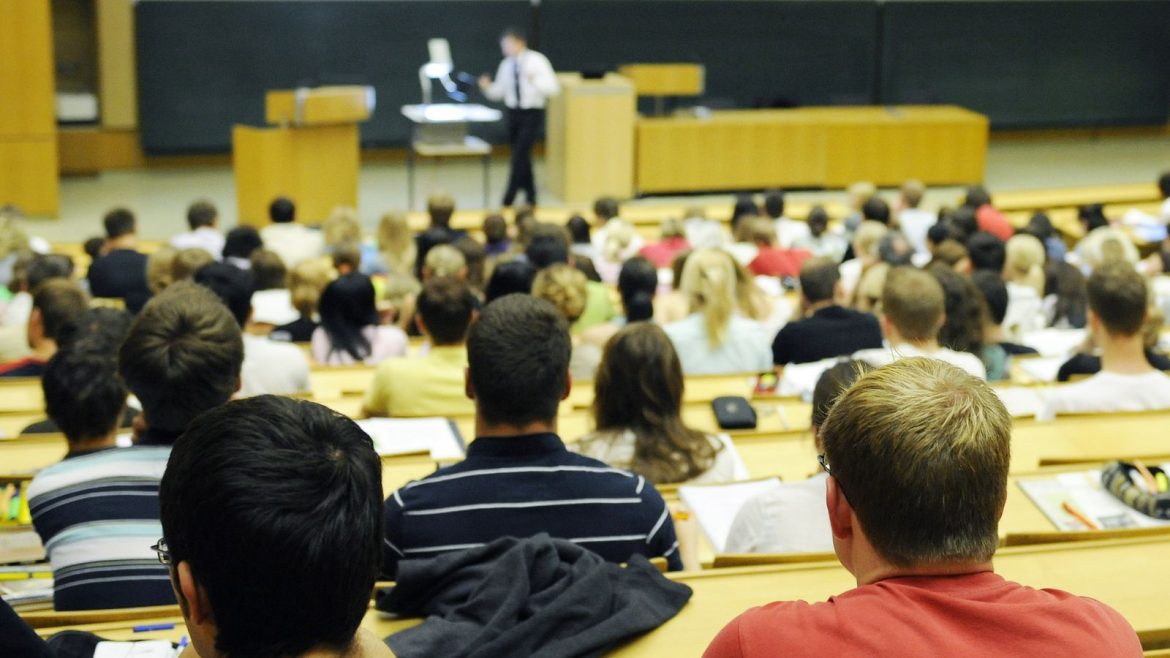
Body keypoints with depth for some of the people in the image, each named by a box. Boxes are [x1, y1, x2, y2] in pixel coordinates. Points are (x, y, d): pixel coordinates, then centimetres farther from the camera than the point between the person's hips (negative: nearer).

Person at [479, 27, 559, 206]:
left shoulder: (537, 61, -9)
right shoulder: (506, 65, 4)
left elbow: (553, 88, -13)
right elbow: (498, 92, 11)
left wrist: (535, 81, -28)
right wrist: (487, 88, -10)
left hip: (532, 113, -5)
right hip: (513, 112, 5)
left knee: (520, 154, -12)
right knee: (520, 156, 11)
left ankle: (508, 200, -8)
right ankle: (530, 196, 26)